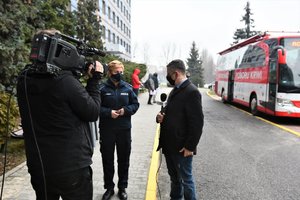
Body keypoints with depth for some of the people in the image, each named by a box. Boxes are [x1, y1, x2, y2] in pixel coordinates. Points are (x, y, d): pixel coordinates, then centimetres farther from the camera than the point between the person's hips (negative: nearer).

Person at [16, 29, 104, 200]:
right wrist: (95, 80, -4)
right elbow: (93, 113, -12)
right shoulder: (66, 82, -22)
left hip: (38, 167, 6)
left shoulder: (24, 80, -2)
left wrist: (74, 72, 4)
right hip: (72, 167, -6)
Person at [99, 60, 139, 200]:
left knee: (124, 159, 13)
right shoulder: (102, 88, -8)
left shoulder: (127, 88, 1)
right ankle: (109, 187, 31)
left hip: (124, 129, 2)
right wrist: (108, 112, -20)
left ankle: (122, 187, 32)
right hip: (106, 130, -2)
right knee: (107, 159, 11)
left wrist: (126, 110, -12)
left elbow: (135, 104, 6)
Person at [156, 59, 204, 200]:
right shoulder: (175, 90, 11)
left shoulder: (192, 92, -17)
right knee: (174, 177, 23)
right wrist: (161, 116, -2)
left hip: (182, 147, -8)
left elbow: (197, 122, -19)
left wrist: (190, 146, -18)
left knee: (186, 179, 9)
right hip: (169, 144, 8)